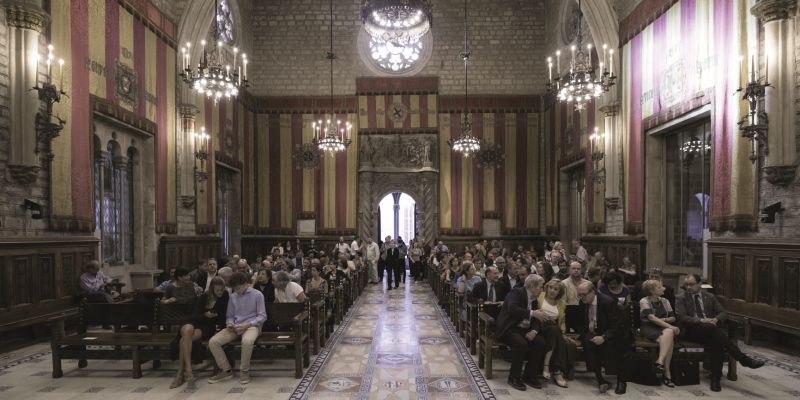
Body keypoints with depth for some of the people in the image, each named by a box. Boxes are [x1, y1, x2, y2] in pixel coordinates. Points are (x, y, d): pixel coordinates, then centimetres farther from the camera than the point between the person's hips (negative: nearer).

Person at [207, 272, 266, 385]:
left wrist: (247, 325, -16)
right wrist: (230, 324, -4)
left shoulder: (257, 295, 0)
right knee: (212, 342, -18)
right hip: (235, 327, 5)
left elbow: (262, 316, -3)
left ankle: (244, 371, -16)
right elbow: (229, 315, 20)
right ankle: (226, 370, -1)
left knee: (247, 341, -40)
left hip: (251, 326, -5)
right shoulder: (233, 296, 15)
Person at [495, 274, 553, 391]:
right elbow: (512, 309, -31)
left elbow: (536, 319, 8)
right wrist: (532, 313, -37)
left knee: (540, 342, -17)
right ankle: (514, 377, -14)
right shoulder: (516, 293, -12)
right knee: (521, 343, -33)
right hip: (509, 328, -7)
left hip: (524, 330, 7)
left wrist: (534, 331, -13)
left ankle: (529, 375, -2)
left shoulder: (534, 299, 12)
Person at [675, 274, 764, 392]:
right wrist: (701, 321, -20)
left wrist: (716, 319, -12)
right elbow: (681, 317, -6)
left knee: (716, 342, -33)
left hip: (710, 329, 4)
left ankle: (715, 378, -28)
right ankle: (743, 359, -31)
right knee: (712, 328, -35)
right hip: (691, 330, -3)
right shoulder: (681, 299, 7)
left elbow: (723, 313, 12)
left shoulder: (710, 297, 19)